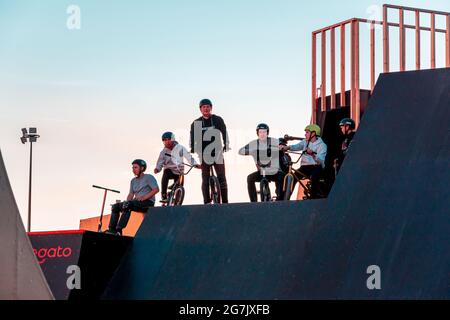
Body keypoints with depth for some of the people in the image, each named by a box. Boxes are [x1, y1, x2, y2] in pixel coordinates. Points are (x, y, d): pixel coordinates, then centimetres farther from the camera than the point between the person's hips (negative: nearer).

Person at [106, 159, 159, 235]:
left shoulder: (149, 177, 2)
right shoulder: (133, 181, 23)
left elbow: (156, 189, -11)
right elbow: (131, 194, 18)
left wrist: (144, 197, -19)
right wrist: (127, 202, -5)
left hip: (147, 203, -8)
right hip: (136, 203, 8)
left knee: (128, 204, -34)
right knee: (116, 206, -8)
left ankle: (118, 230, -39)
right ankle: (112, 229, -16)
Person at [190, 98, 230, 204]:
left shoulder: (218, 120, 4)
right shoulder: (196, 123, 7)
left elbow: (224, 133, 3)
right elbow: (193, 137, 10)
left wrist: (226, 145, -9)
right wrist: (192, 149, -1)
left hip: (217, 153, -1)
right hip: (204, 154, 1)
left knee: (221, 178, -5)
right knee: (205, 180, 0)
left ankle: (225, 202, -3)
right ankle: (206, 202, 2)